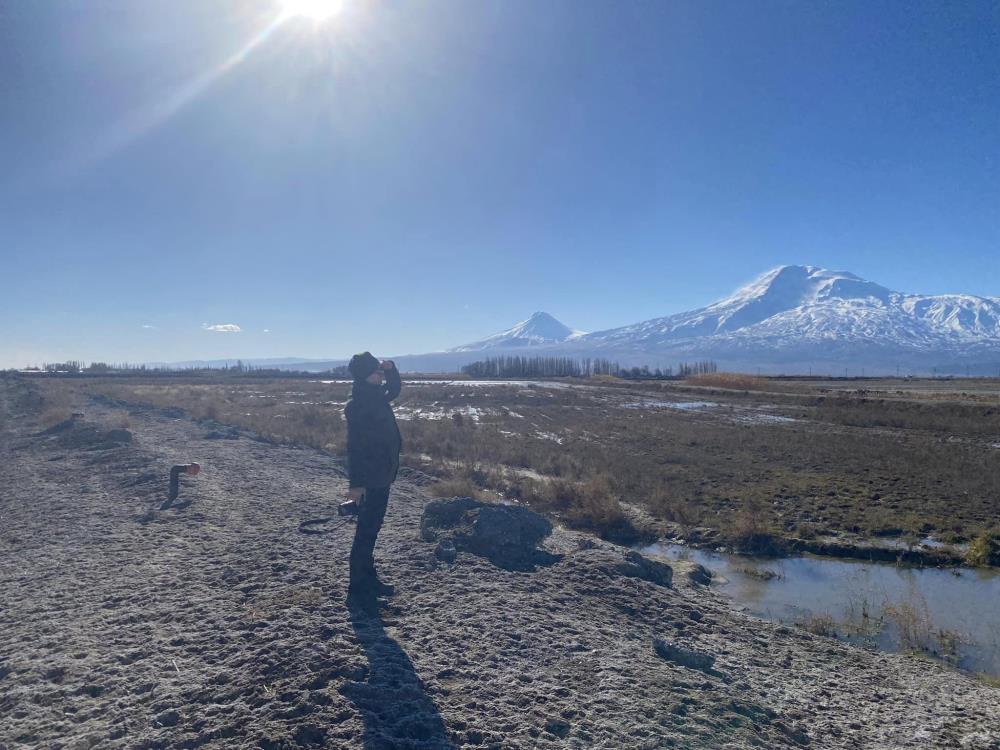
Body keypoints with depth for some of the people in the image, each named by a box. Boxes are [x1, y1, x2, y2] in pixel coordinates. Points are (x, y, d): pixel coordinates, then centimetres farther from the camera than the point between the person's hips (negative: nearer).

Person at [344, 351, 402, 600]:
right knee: (367, 529, -1)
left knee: (371, 527, 17)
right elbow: (354, 445, -22)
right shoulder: (357, 404, -20)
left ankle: (367, 578, 29)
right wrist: (355, 483, -23)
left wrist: (390, 368, 9)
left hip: (382, 474, 10)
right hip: (371, 477, -10)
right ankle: (360, 584, 10)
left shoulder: (376, 395, 8)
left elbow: (395, 388, 30)